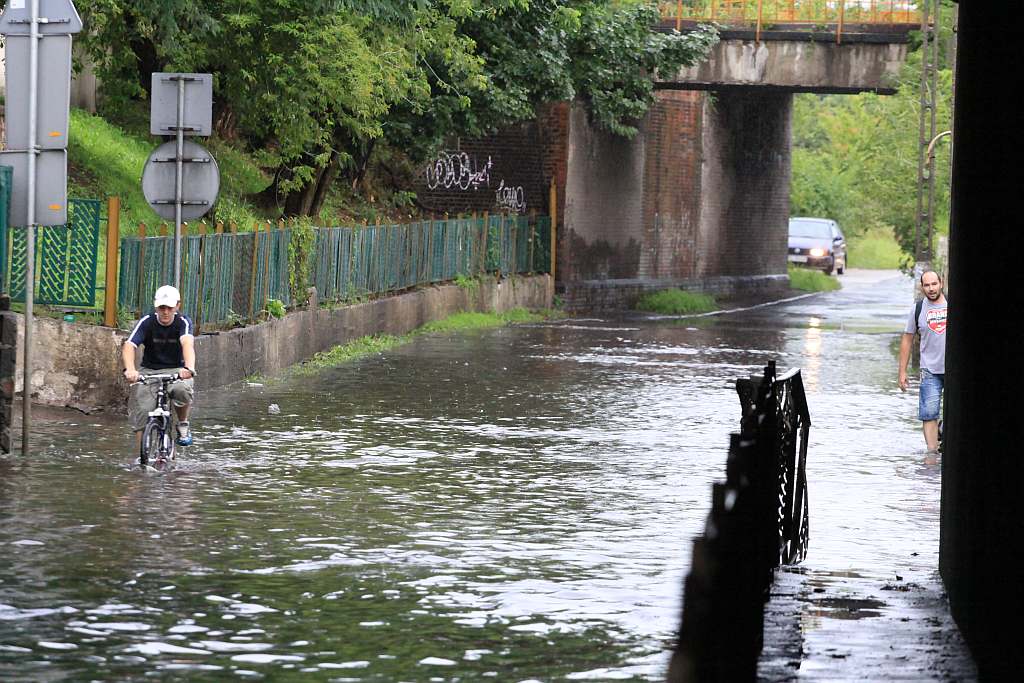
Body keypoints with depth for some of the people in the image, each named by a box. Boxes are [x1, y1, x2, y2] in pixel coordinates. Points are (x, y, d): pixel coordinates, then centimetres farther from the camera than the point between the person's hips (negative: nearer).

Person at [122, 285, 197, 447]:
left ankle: (183, 425, -6)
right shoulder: (147, 322, -12)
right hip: (149, 371, 1)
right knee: (140, 412, -17)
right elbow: (129, 346, -25)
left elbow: (187, 343, -34)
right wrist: (130, 369, -47)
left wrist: (189, 368, -56)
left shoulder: (183, 322, -13)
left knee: (182, 391, -35)